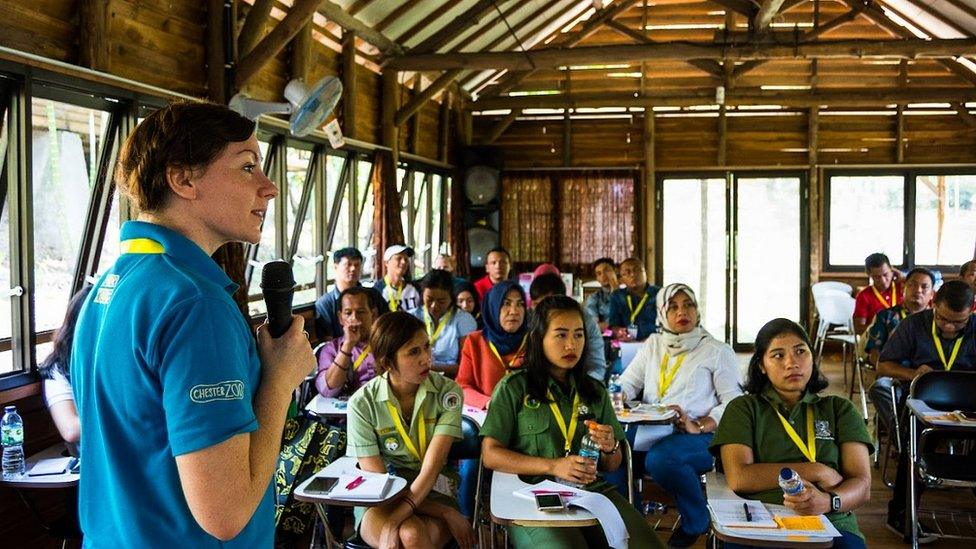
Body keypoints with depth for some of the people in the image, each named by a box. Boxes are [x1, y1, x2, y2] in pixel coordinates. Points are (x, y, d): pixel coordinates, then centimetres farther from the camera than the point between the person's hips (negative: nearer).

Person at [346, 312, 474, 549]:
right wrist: (446, 512, -16)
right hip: (380, 502, 0)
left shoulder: (447, 393, -7)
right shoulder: (362, 404, -9)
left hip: (435, 492, 1)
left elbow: (431, 468, -15)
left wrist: (394, 521, -28)